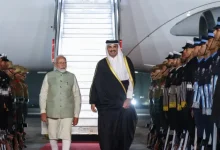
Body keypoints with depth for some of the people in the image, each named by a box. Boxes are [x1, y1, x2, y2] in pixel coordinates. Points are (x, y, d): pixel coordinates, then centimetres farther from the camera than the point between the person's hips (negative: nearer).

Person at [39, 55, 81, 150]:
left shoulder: (72, 77, 6)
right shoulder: (49, 76, 4)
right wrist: (43, 111, -5)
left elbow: (77, 96, 8)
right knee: (52, 136, 8)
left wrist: (76, 115, 6)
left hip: (67, 113, 0)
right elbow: (43, 94, 4)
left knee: (66, 136, -9)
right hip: (52, 112, 0)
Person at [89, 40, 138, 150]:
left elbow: (131, 80, 0)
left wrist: (128, 98, -10)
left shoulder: (126, 61, 5)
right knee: (106, 134, -2)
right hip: (106, 105, 0)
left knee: (123, 132, 2)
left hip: (123, 104, 0)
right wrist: (93, 102, 0)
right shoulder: (102, 64, 6)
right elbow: (95, 83, 5)